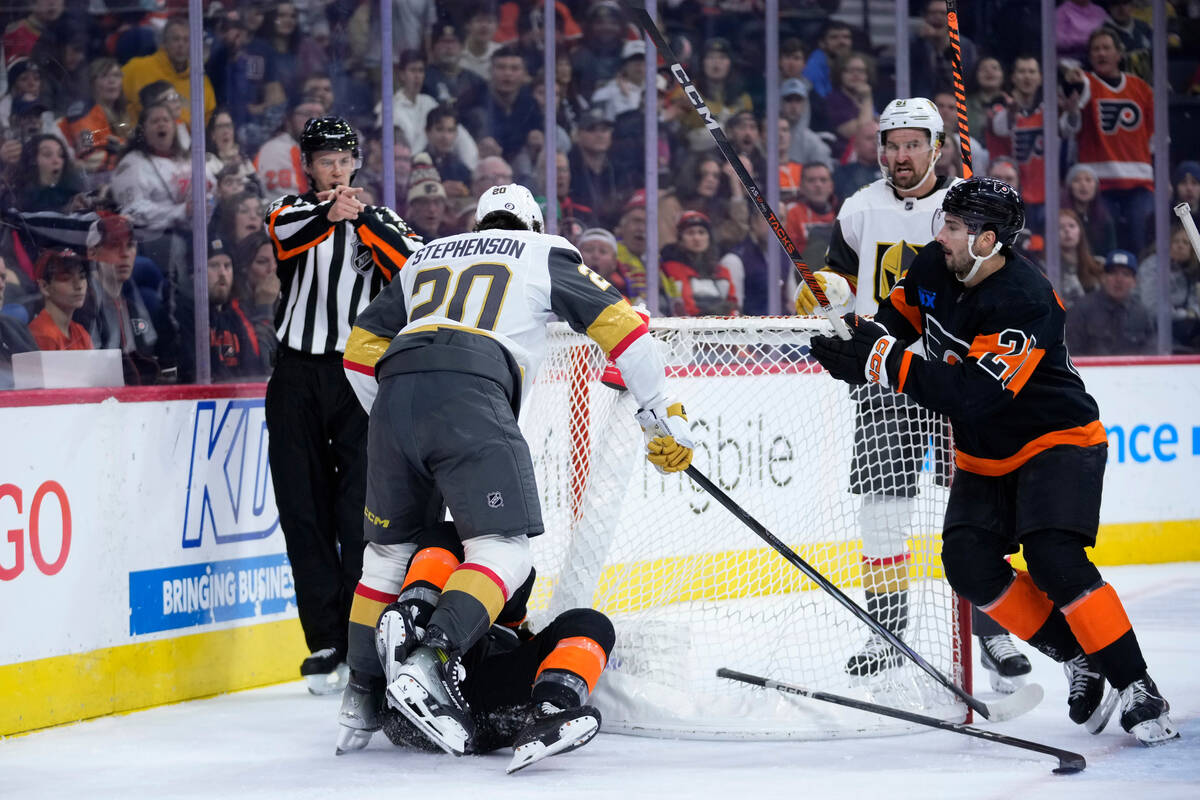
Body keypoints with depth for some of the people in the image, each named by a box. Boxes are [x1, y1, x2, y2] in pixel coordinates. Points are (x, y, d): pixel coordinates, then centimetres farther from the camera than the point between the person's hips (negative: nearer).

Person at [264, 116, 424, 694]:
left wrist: (364, 221, -20)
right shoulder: (292, 213, 9)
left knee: (361, 510, -9)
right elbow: (285, 232, -17)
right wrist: (327, 213, -37)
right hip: (298, 376, 1)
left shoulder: (379, 221, 11)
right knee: (304, 512, -1)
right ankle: (326, 643, 3)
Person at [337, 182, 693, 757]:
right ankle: (424, 666, -28)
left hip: (395, 388, 5)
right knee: (503, 551, -6)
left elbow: (362, 349, 32)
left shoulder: (426, 257, 35)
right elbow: (619, 322, 16)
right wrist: (662, 416, 20)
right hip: (471, 394, -5)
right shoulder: (545, 254, 24)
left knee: (390, 548, 19)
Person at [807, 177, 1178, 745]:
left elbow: (970, 394, -36)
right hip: (984, 457, 8)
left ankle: (1136, 687, -17)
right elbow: (898, 315, 12)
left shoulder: (1025, 303, -30)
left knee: (1054, 560, -26)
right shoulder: (934, 270, -6)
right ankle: (1078, 660, 1)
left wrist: (884, 363, -36)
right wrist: (859, 339, -11)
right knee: (969, 564, -12)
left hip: (1058, 442, -8)